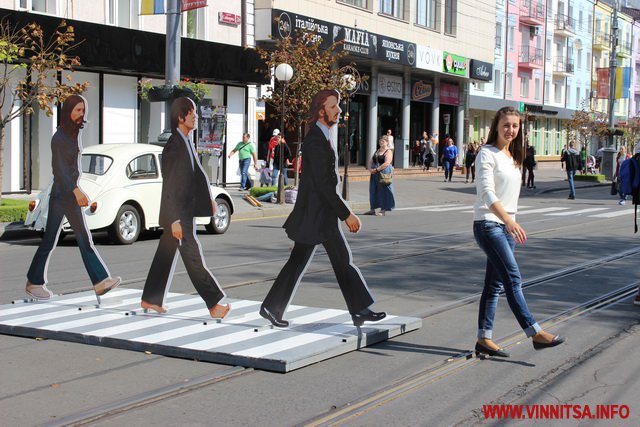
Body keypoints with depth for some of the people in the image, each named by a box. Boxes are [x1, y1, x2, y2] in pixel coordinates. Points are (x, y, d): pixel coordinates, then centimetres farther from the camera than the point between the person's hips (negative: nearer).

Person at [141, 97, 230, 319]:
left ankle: (150, 300, 26)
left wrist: (209, 199, 13)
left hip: (186, 211, 9)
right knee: (194, 258, -4)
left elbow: (198, 172, 18)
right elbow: (169, 187, -20)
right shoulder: (174, 146, -19)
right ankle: (214, 305, 1)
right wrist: (175, 220, -20)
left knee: (166, 255, 16)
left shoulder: (187, 142, 8)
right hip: (177, 213, -9)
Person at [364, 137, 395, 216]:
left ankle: (383, 210, 2)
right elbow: (372, 161, 19)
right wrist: (370, 168, -2)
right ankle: (372, 209, 13)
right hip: (375, 174, 8)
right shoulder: (377, 151, 18)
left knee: (383, 190, -3)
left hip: (384, 173, -8)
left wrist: (376, 169, -21)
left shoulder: (388, 152, -6)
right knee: (373, 190, 7)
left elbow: (386, 163, -18)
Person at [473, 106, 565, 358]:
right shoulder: (487, 154, -9)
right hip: (488, 224, -8)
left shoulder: (512, 157, 16)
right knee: (512, 278, -15)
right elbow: (487, 192, -22)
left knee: (495, 283, 7)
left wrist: (511, 223, 16)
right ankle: (535, 333, -18)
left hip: (506, 226, 8)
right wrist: (508, 220, -34)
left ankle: (484, 339, 11)